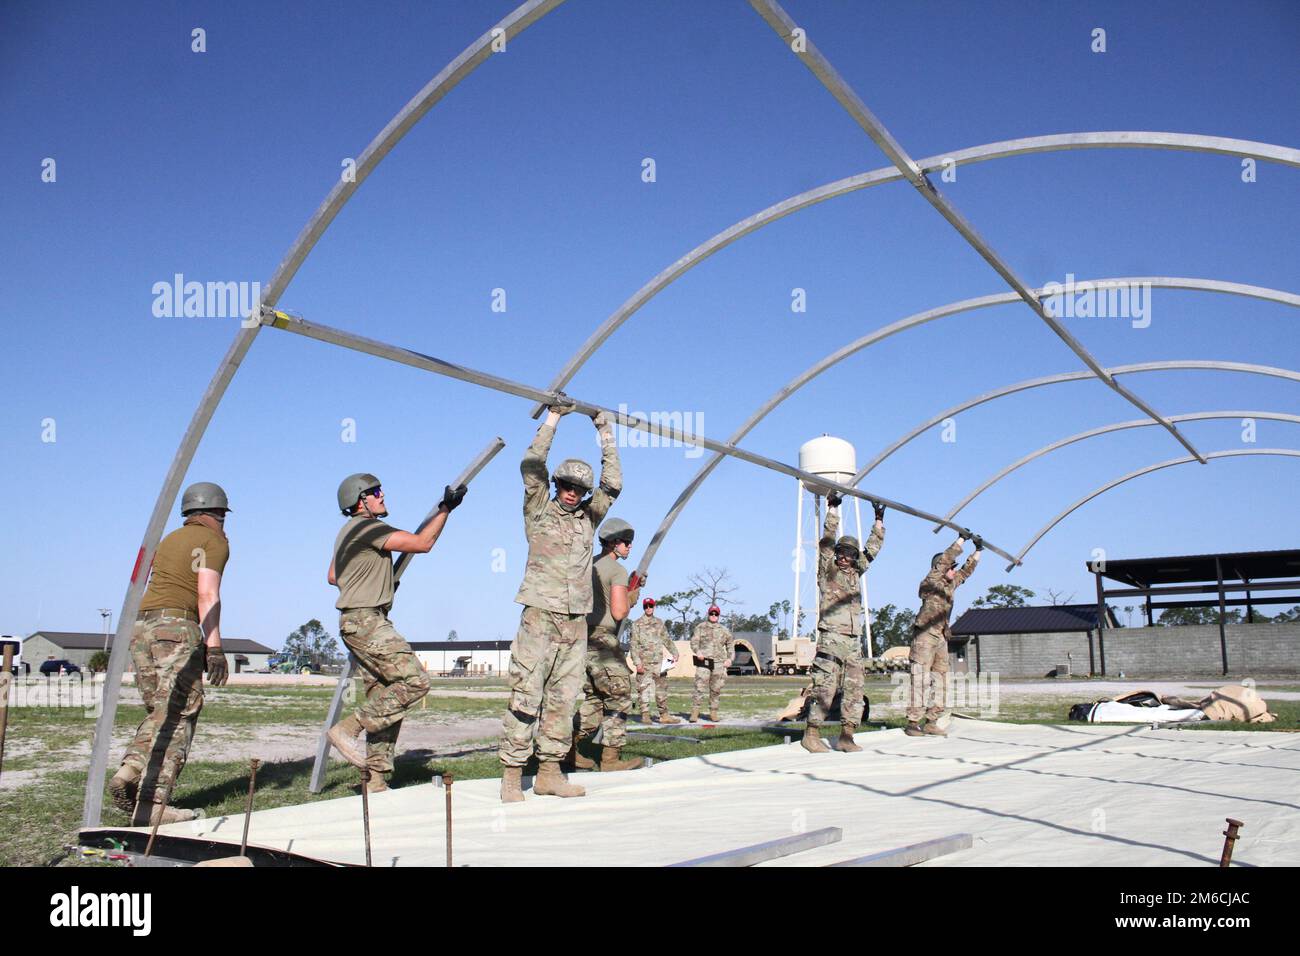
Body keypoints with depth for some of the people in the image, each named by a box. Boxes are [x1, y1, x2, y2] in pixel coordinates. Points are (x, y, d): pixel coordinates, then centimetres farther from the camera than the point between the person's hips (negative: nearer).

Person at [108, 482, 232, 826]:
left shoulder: (169, 539, 26)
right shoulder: (214, 540, 4)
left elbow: (154, 590, 20)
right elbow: (207, 593, -8)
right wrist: (214, 646, -12)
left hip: (141, 626, 7)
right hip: (178, 627, -7)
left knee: (159, 712, 15)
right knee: (178, 716, -6)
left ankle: (131, 770, -8)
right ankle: (152, 803, -12)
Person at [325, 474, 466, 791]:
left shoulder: (348, 531, 20)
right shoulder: (368, 527, -12)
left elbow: (332, 576, 32)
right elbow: (422, 543, -15)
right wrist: (445, 508, -7)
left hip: (357, 624, 11)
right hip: (367, 621, -11)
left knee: (384, 698, 7)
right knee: (414, 681, -17)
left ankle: (377, 779, 7)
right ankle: (347, 729, -13)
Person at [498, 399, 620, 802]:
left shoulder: (588, 519, 16)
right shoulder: (539, 512, 6)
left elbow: (612, 484, 13)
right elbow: (532, 467, -3)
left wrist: (606, 434, 11)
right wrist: (552, 420, -4)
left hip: (576, 623, 5)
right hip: (540, 617, -5)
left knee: (563, 700, 6)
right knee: (526, 697, -6)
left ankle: (549, 772, 12)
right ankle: (512, 776, -3)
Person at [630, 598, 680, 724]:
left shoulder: (659, 623, 14)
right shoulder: (637, 624, -1)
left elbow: (667, 640, 20)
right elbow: (634, 644, -6)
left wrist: (674, 653, 9)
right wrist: (637, 662, -13)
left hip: (658, 662, 5)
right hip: (644, 662, -5)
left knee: (662, 687, 5)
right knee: (643, 688, -3)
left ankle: (664, 715, 10)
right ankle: (645, 715, 2)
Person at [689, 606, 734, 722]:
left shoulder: (723, 630, 15)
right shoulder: (700, 627, 7)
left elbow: (730, 644, 23)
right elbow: (694, 641, -1)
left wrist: (730, 658, 11)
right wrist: (698, 651, -20)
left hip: (719, 663, 3)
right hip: (703, 662, -3)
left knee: (715, 690, 6)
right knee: (700, 688, -10)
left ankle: (713, 713, 14)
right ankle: (694, 713, -8)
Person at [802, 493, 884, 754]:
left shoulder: (856, 573, 20)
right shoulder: (828, 569, 4)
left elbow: (872, 549, 26)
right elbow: (827, 541, -5)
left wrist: (879, 520, 24)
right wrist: (832, 509, -10)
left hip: (854, 640, 7)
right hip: (831, 637, -7)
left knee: (855, 688, 4)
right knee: (825, 686, -10)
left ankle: (846, 737, 8)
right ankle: (811, 734, -5)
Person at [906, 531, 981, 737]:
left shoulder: (950, 584, 16)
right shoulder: (930, 581, -6)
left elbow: (967, 570, 28)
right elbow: (946, 559, -14)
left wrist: (978, 550, 21)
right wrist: (962, 538, -11)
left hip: (941, 637, 8)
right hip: (925, 635, -8)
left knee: (940, 680, 6)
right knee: (920, 680, -10)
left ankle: (933, 722, 10)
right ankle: (913, 723, -9)